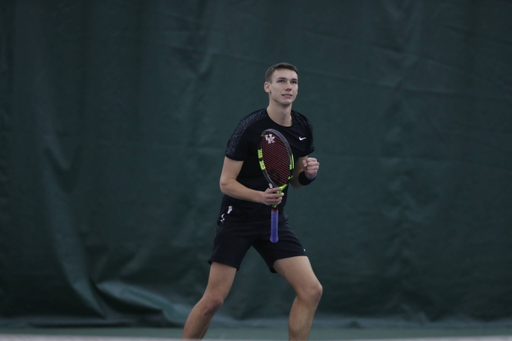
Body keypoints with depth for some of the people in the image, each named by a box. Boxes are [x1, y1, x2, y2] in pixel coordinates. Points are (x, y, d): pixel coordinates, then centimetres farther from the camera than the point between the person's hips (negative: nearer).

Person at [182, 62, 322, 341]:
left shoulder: (303, 128, 4)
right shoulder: (251, 127, -14)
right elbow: (226, 182, -13)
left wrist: (308, 173, -8)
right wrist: (260, 195, -30)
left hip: (274, 221, 5)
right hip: (237, 219, -5)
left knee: (311, 290, -10)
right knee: (214, 299, -9)